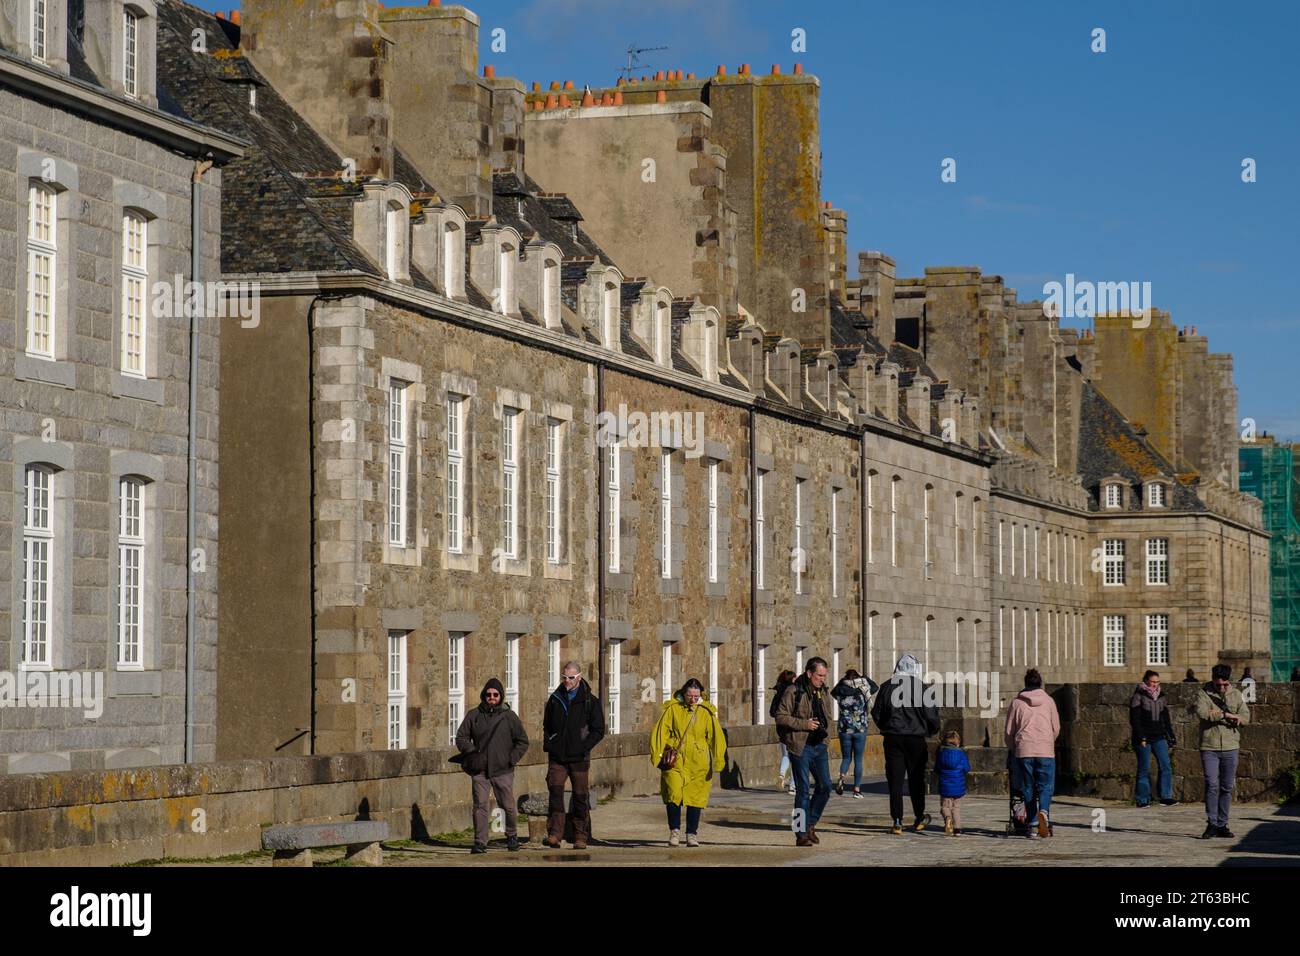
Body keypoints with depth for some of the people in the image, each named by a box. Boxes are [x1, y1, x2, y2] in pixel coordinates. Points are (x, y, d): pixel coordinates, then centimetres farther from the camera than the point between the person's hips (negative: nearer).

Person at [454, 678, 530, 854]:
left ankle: (512, 836, 25)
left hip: (503, 770, -1)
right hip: (480, 770, 1)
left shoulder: (509, 716, 5)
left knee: (508, 806, 2)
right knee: (480, 805, -6)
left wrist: (512, 759, -2)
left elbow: (523, 741, 10)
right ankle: (480, 842, -3)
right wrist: (472, 753, -2)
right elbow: (461, 738, 13)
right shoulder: (473, 715, 7)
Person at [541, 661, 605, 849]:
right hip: (557, 757, 2)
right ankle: (554, 833, -17)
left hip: (579, 758, -2)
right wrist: (548, 744, 4)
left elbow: (598, 730, 2)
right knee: (555, 792, -13)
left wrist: (584, 747, -11)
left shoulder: (590, 701, 1)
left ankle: (581, 837, 10)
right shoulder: (555, 699, 10)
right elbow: (546, 725, 21)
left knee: (581, 797, 2)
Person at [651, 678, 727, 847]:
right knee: (673, 793, -14)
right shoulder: (672, 709, 1)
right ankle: (674, 830, 2)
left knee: (696, 798, 4)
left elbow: (716, 737, 5)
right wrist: (657, 756, -4)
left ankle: (692, 834, 16)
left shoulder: (707, 712, 4)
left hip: (698, 763, 1)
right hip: (675, 761, -1)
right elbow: (660, 732, 2)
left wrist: (718, 762, -1)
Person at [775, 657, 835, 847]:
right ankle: (801, 834, 0)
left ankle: (810, 824, 20)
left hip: (819, 745, 6)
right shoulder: (793, 692, -9)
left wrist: (826, 730, 7)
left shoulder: (824, 693, 13)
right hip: (800, 746, -6)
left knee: (825, 786, 3)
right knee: (803, 790, -5)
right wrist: (804, 724, -18)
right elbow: (781, 717, -11)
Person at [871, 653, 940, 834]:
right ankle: (919, 818, 23)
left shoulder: (887, 687, 2)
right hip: (916, 738, -1)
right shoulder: (922, 688, -6)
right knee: (916, 779, 12)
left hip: (892, 738, 1)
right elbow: (931, 715, -5)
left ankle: (897, 821, -3)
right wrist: (933, 730, 15)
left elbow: (876, 713, 7)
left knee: (895, 780, 2)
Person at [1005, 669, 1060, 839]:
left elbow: (1009, 731, 9)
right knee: (1046, 786, 1)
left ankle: (1032, 825, 4)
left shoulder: (1017, 703, 7)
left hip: (1024, 750, 1)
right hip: (1046, 750, -1)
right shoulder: (1048, 701, 8)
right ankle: (1043, 811, -28)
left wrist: (1015, 747, 25)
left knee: (1029, 789, 7)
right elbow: (1056, 728, 10)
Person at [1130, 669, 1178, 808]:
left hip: (1159, 738, 5)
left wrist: (1171, 736, 14)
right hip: (1144, 738, -5)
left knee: (1165, 766, -8)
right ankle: (1142, 800, 4)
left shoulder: (1161, 698, 14)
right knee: (1144, 769, -2)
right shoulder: (1139, 696, -3)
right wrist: (1141, 738, -15)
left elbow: (1166, 719, 19)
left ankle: (1166, 796, -5)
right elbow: (1134, 719, -8)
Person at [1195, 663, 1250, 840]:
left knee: (1227, 788, 5)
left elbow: (1245, 717, 2)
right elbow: (1201, 712, -17)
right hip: (1209, 747, -3)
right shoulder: (1204, 693, 1)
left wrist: (1217, 714, -13)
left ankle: (1222, 825, 12)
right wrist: (1226, 715, -15)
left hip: (1230, 747, 3)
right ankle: (1211, 824, -5)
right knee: (1211, 785, -9)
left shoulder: (1236, 694, 11)